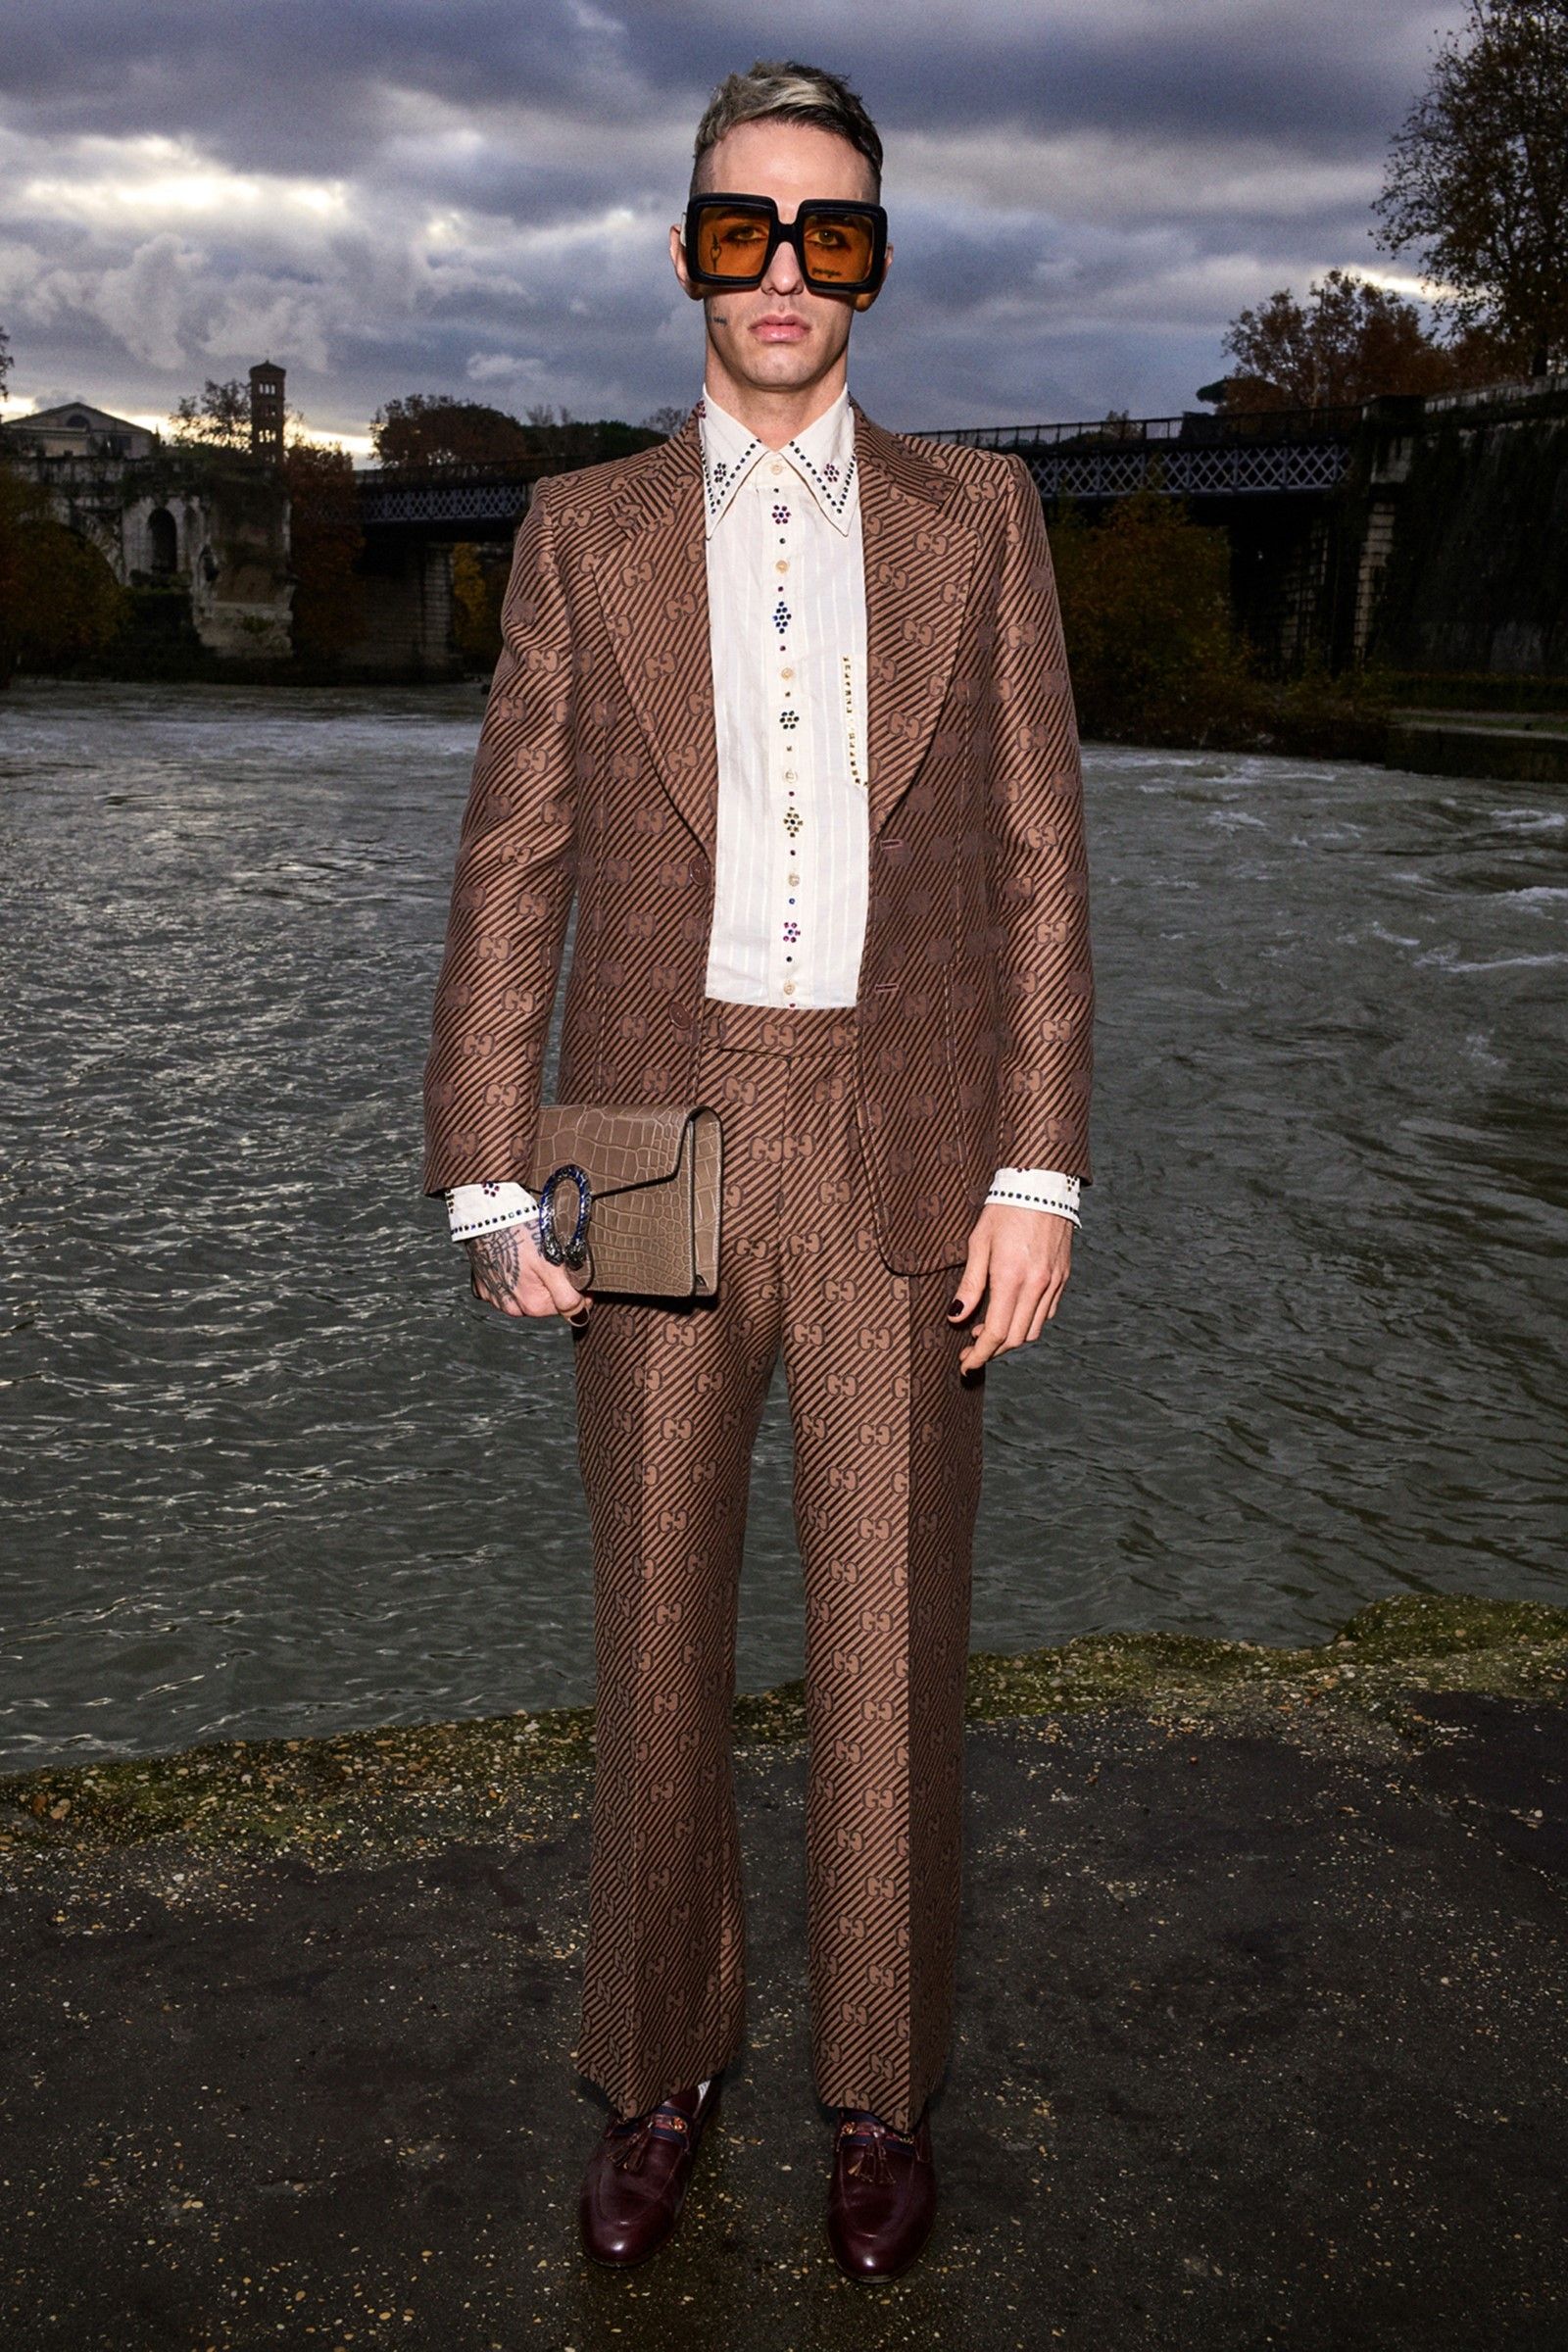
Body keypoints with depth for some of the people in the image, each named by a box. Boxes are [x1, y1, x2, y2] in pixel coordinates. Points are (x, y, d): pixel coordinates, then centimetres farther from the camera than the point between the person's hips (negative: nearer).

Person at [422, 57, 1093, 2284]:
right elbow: (513, 872, 4)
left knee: (892, 1651, 7)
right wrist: (490, 1185, -3)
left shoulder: (977, 517, 6)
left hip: (906, 1159, 0)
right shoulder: (584, 532, 6)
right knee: (659, 1641, 10)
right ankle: (664, 2063, 31)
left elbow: (1038, 863, 3)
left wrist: (1039, 1173, -4)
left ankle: (882, 2086, 28)